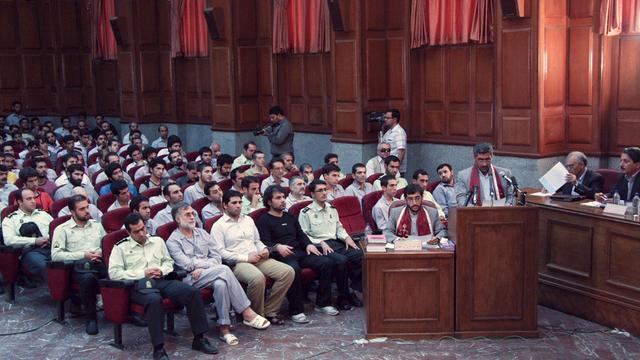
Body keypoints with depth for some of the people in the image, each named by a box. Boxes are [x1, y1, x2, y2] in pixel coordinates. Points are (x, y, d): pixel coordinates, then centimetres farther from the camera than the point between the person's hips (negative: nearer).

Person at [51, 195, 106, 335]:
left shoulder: (96, 225, 24)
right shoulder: (62, 229, 9)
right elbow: (55, 255, -2)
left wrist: (101, 252, -1)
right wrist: (83, 255, -8)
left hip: (100, 262, 3)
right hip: (79, 265, -3)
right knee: (88, 278, -40)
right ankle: (91, 317, -22)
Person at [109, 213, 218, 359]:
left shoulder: (157, 241, 21)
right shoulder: (120, 248, 8)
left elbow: (169, 262, 25)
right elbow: (113, 273, -3)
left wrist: (161, 270, 0)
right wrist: (143, 273, -9)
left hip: (162, 280, 5)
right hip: (140, 284, -4)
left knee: (193, 292, -21)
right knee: (154, 299, -41)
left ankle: (199, 339, -15)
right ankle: (158, 348, -36)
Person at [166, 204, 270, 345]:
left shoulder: (202, 233, 19)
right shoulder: (172, 241, 2)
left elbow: (218, 257, 11)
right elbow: (187, 265, -10)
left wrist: (202, 267, -6)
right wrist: (209, 263, -4)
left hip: (208, 274, 4)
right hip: (191, 279, -4)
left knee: (220, 284, -34)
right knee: (224, 270, -30)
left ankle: (224, 328, -31)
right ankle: (247, 313, -27)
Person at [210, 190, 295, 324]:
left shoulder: (248, 220, 22)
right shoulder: (218, 226, 0)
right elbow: (220, 252, -10)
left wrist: (264, 249, 6)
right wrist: (246, 258, -14)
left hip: (258, 259, 7)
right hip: (237, 263, -7)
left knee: (288, 271, -16)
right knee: (257, 277, -39)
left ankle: (269, 311, -9)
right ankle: (257, 315, -16)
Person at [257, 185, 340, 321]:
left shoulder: (290, 217, 27)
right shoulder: (264, 221, 4)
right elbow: (265, 243, -8)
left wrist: (308, 244, 3)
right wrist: (277, 247, -29)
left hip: (300, 252, 7)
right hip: (281, 256, -7)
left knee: (327, 262, -14)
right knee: (294, 269, -39)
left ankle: (323, 303, -4)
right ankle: (296, 311, -29)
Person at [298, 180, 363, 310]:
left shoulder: (332, 209, 20)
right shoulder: (306, 213, 1)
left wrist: (346, 237, 7)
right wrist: (321, 243, -16)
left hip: (336, 243, 6)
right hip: (319, 246, -6)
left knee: (360, 254, -20)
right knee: (341, 260, -34)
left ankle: (354, 291, -11)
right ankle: (343, 296, -18)